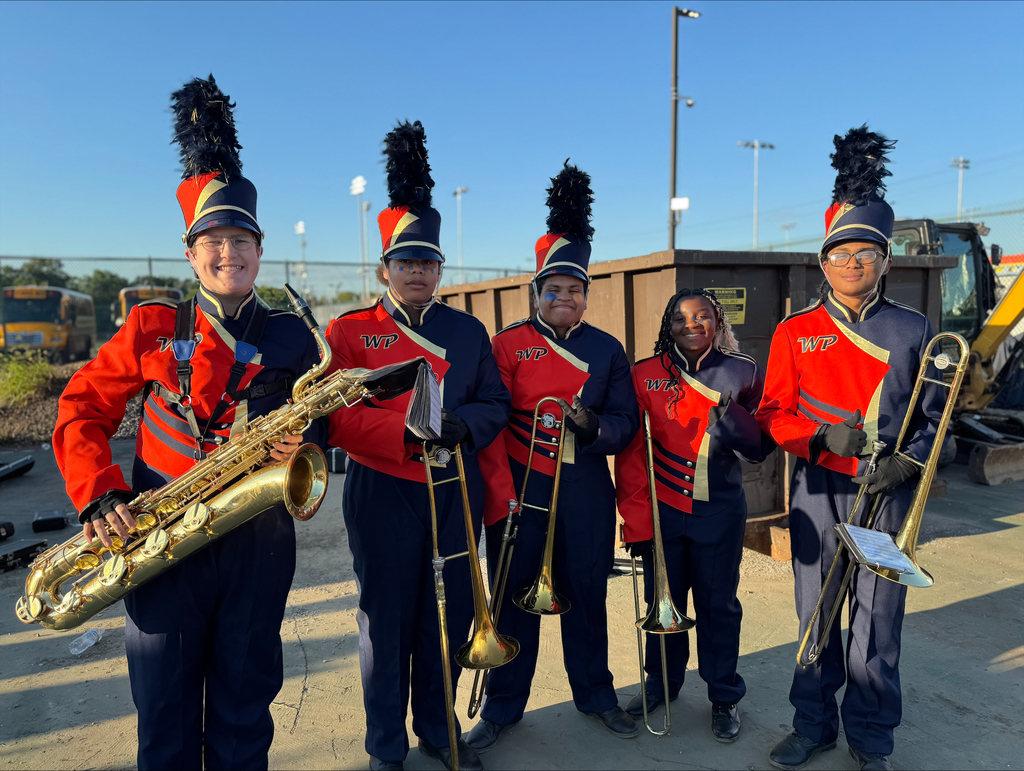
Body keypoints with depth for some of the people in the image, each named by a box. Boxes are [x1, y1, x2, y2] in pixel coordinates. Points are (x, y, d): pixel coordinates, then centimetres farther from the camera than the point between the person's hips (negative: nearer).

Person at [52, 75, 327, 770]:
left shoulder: (295, 338, 2)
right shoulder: (152, 328, 0)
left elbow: (317, 426, 9)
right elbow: (82, 410, 3)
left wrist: (305, 446, -14)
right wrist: (99, 496, -11)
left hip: (260, 542, 1)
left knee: (245, 710, 15)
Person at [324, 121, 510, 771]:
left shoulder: (468, 331, 8)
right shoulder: (350, 332, -2)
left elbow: (497, 402, 7)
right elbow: (336, 417, -11)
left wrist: (463, 423, -15)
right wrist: (405, 433, -25)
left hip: (456, 496, 3)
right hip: (384, 497, -3)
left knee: (449, 617, 14)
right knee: (387, 621, 9)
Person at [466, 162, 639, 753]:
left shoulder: (607, 348, 5)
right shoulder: (508, 345, -3)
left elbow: (626, 421, 4)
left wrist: (593, 425, -18)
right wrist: (501, 498, -13)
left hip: (586, 493, 2)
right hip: (521, 490, -2)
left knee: (587, 595, 14)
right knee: (515, 597, 9)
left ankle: (596, 696, 35)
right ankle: (504, 707, 27)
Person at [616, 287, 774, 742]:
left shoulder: (742, 373, -1)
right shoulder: (645, 375, -3)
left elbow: (761, 447, 1)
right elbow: (630, 452, -2)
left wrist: (733, 418, -20)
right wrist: (636, 519, -5)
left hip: (719, 512, 0)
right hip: (662, 511, 1)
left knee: (718, 604, 11)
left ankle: (724, 696, 32)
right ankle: (662, 681, 38)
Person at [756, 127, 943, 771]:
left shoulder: (913, 331, 2)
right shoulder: (795, 333, 2)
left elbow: (935, 415, 7)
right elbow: (773, 415, 2)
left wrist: (907, 461, -11)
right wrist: (823, 437, -16)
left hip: (886, 493, 0)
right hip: (817, 490, 0)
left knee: (878, 621, 7)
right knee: (816, 616, 11)